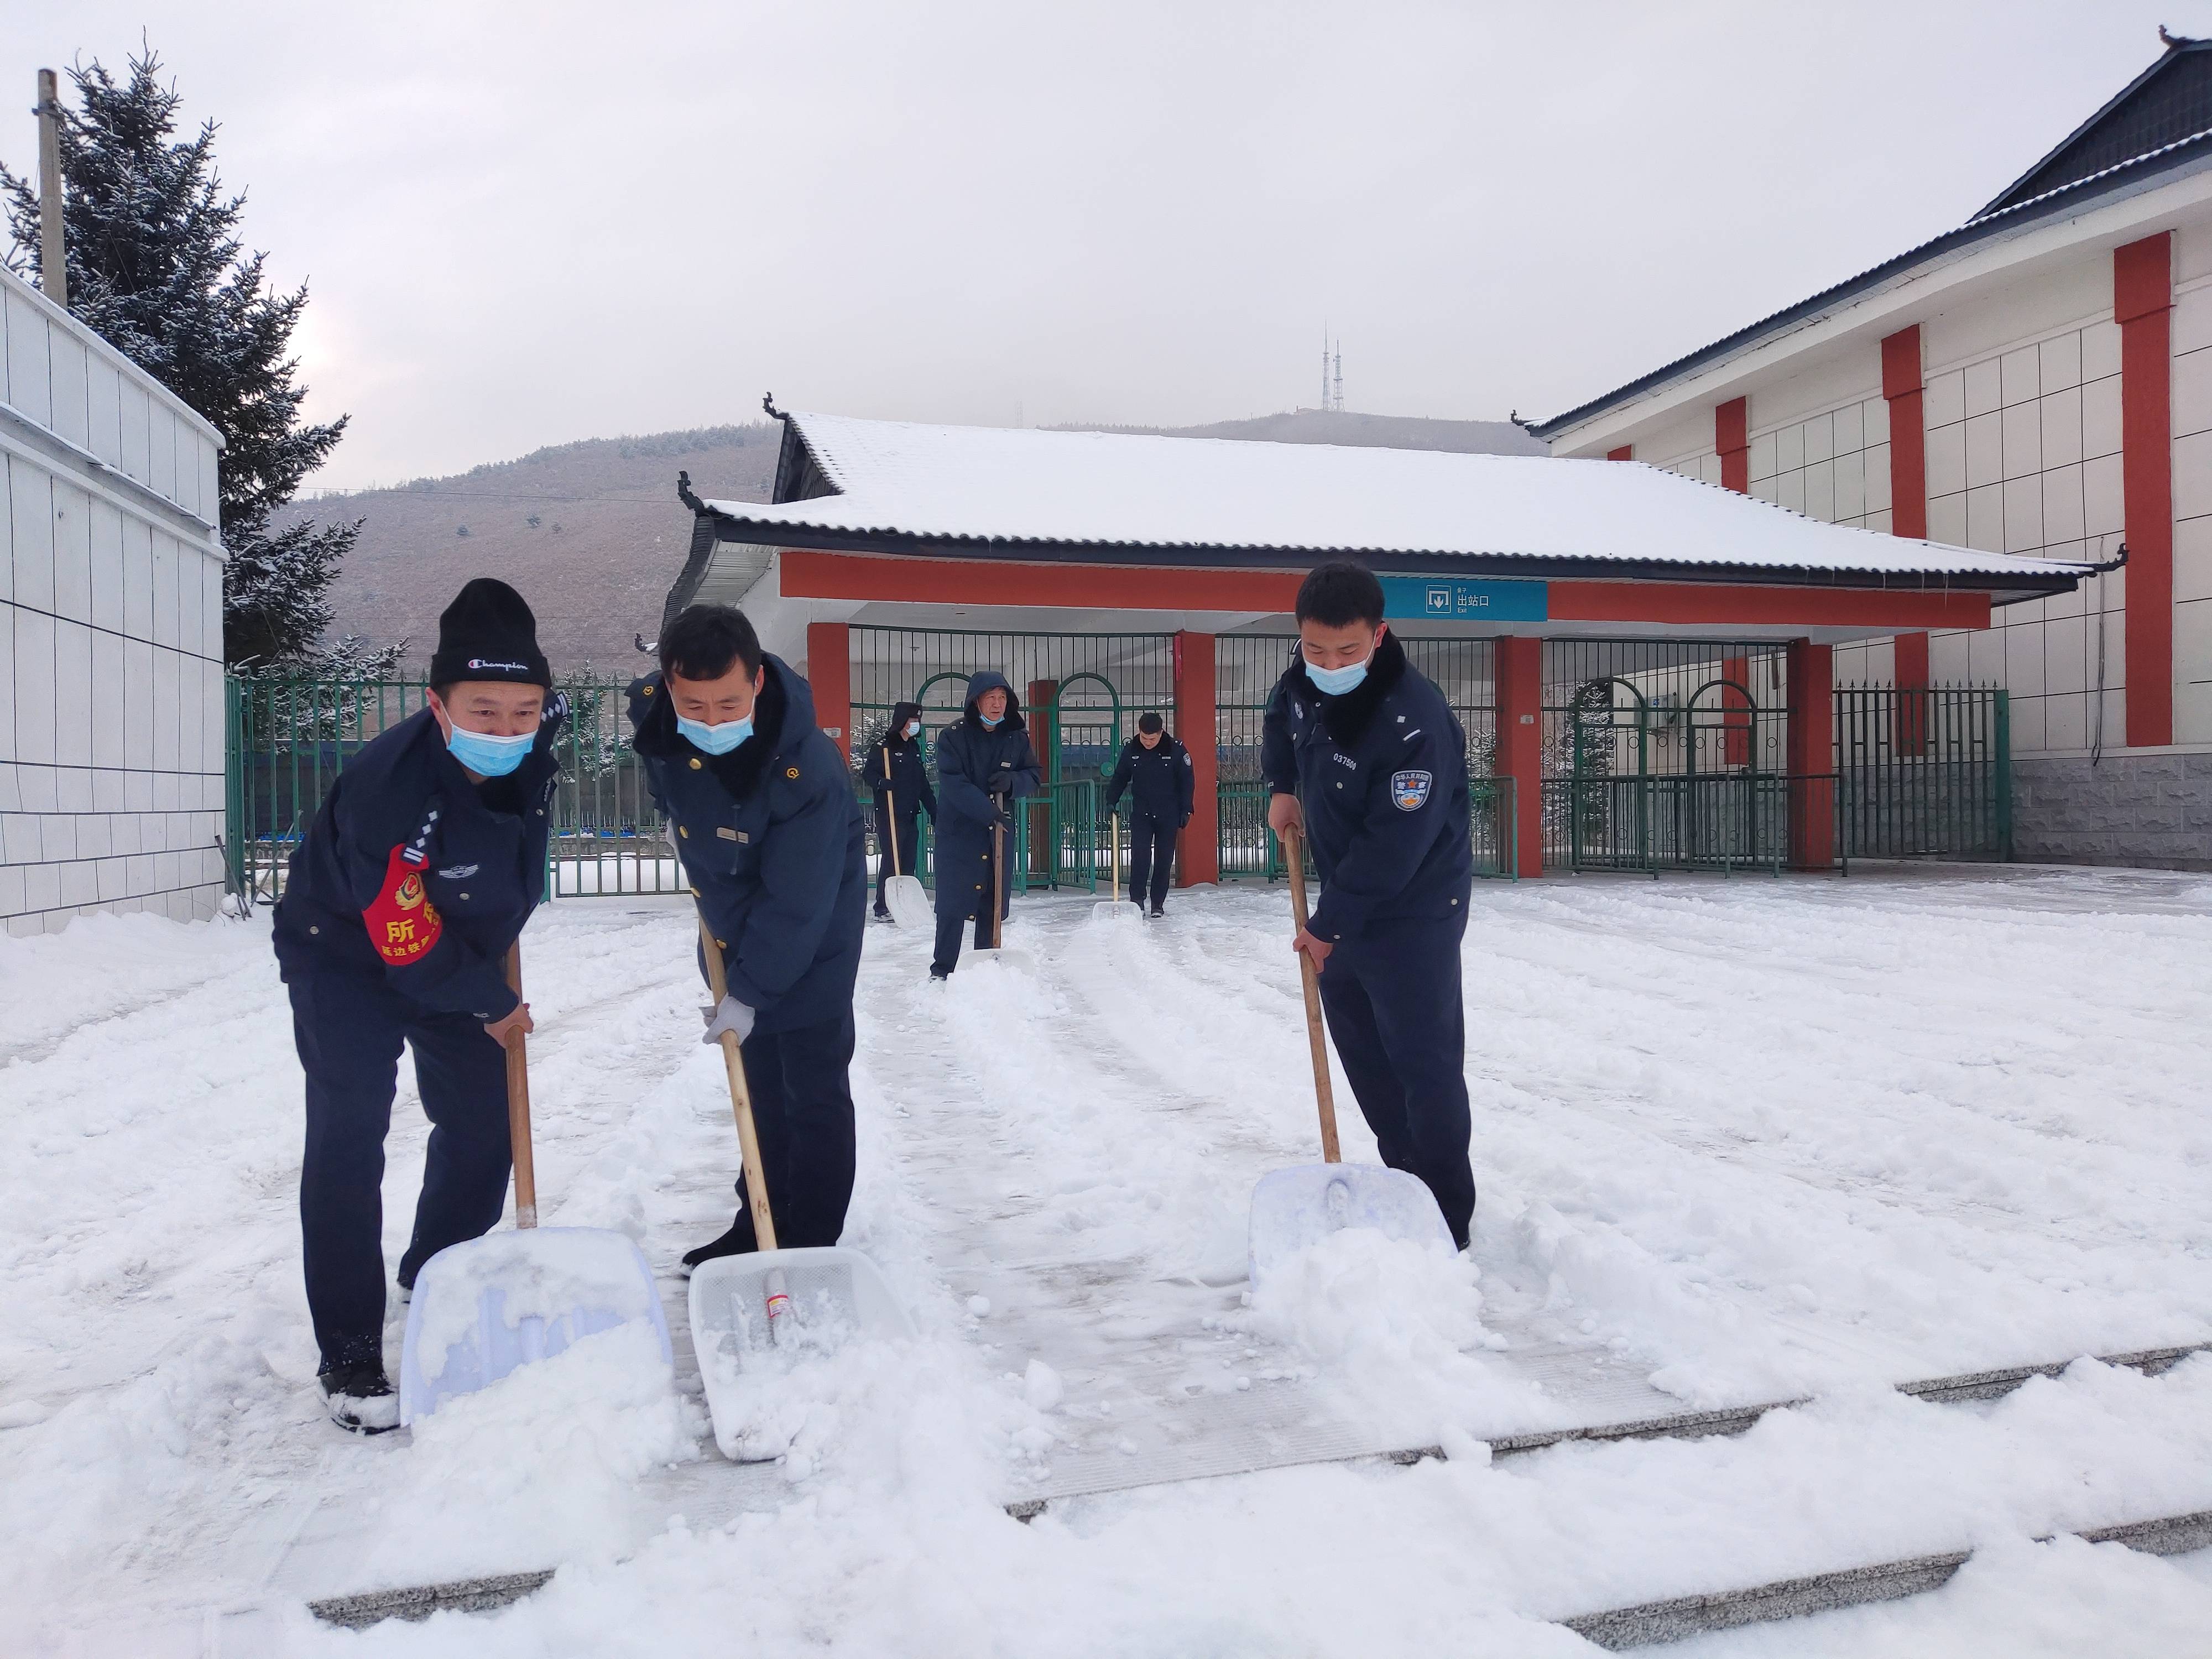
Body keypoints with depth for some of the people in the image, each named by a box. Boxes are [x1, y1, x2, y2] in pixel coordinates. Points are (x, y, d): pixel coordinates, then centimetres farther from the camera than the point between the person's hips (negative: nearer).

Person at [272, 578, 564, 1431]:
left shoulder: (533, 746, -20)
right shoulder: (389, 791, -38)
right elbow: (408, 947, -29)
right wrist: (493, 1005, -14)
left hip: (458, 955, 7)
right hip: (347, 955, -6)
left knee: (484, 1118, 10)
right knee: (348, 1140, -15)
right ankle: (350, 1358, -6)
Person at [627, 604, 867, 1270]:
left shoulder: (808, 771, -37)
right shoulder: (650, 713, -18)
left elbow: (796, 903, -29)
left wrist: (749, 991, -22)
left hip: (810, 939, -7)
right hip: (731, 927, 7)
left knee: (813, 1091, 2)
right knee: (760, 1082, 19)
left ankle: (811, 1243, 15)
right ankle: (761, 1223, 32)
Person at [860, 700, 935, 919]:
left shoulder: (914, 747, 17)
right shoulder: (883, 746, -5)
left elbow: (923, 783, 21)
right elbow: (868, 774, -10)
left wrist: (934, 810, 18)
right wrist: (882, 782, -30)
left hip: (911, 814, 7)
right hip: (889, 814, -7)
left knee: (909, 861, 6)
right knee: (891, 861, -9)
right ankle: (883, 909, -4)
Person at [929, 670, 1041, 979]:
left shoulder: (1018, 737, 4)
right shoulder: (953, 736, -9)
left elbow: (1033, 777, 8)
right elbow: (953, 783, -16)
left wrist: (1012, 782, -14)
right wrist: (988, 811, -24)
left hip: (998, 833, 4)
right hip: (958, 830, -4)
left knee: (994, 903, 7)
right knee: (952, 905, -3)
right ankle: (942, 971, 6)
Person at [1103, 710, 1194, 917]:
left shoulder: (1176, 750, -8)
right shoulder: (1130, 750, -2)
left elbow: (1187, 781, -1)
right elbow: (1120, 777, 11)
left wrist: (1186, 810, -4)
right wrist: (1111, 801, 2)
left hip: (1168, 815, -1)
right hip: (1140, 813, 1)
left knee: (1164, 859, 4)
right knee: (1139, 856, -10)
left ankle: (1158, 904, 12)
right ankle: (1136, 901, -7)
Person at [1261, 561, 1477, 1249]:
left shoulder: (1415, 724, -32)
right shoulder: (1304, 677, -7)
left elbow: (1391, 850, -29)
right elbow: (1280, 718, 20)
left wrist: (1327, 927, -19)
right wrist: (1281, 786, 6)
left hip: (1414, 910, -8)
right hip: (1345, 896, 9)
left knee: (1423, 1058, -7)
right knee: (1359, 1046, 17)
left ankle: (1447, 1218, 3)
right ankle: (1403, 1176, 31)